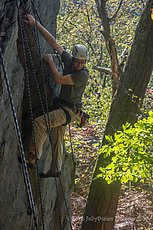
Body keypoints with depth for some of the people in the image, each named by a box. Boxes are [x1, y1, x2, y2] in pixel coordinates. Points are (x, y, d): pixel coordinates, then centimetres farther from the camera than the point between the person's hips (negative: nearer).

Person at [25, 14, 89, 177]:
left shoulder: (83, 75, -19)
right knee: (57, 140, 14)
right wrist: (36, 24, -2)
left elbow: (59, 79, -22)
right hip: (61, 107, 8)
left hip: (70, 110, -8)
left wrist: (50, 62, -11)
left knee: (39, 122, -24)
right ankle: (55, 169, 24)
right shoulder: (68, 60, 0)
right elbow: (53, 42, -1)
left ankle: (33, 156, -26)